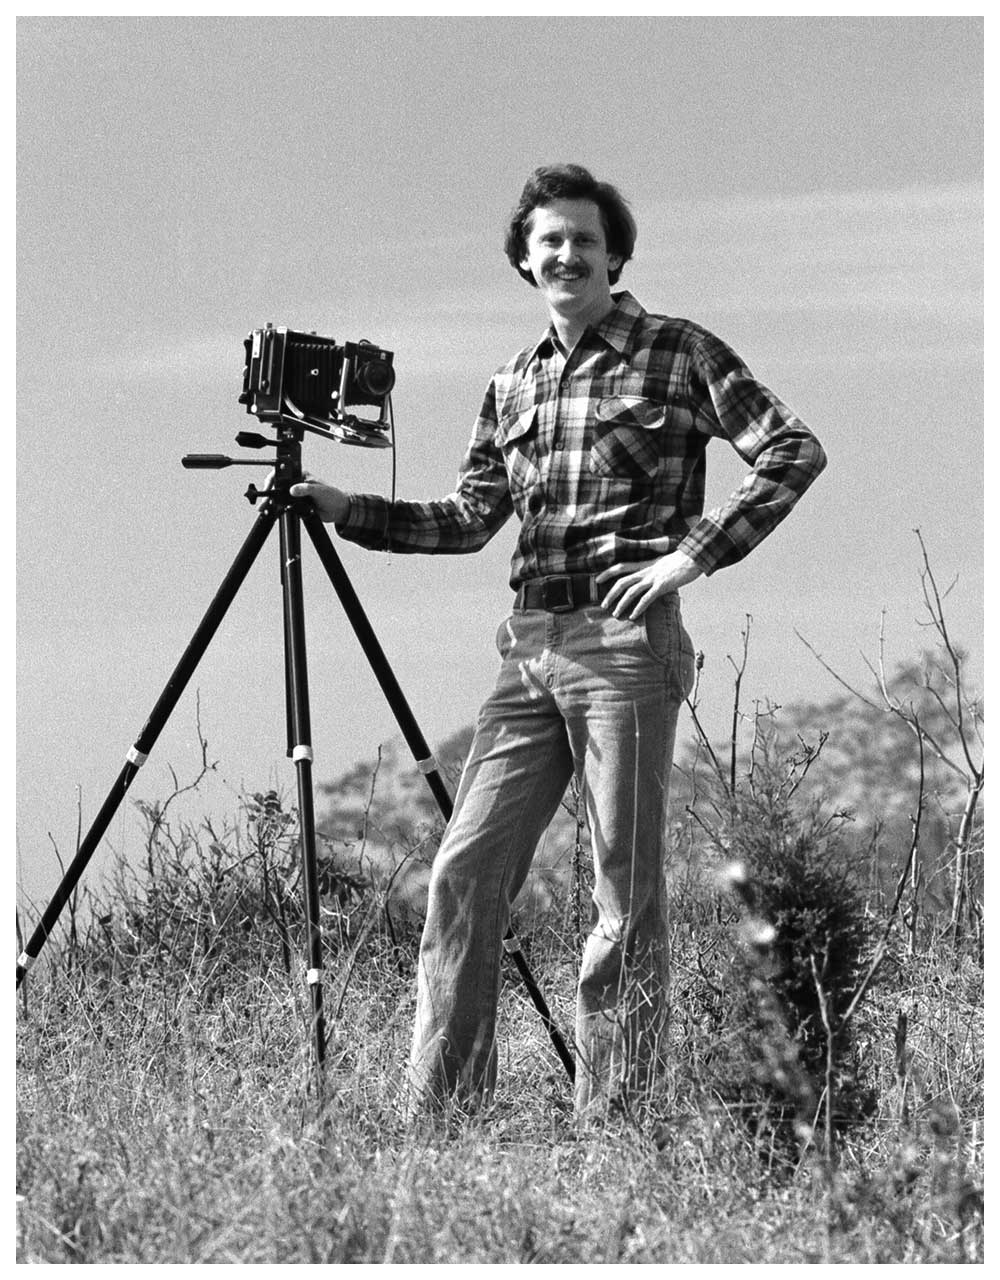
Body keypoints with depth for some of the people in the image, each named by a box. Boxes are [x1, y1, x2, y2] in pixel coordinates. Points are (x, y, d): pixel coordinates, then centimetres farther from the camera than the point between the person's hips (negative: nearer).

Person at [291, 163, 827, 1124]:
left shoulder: (680, 355, 1)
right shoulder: (512, 386, 17)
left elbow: (794, 451, -4)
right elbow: (470, 518, 19)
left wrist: (696, 552, -11)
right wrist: (346, 510, 7)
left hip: (625, 644, -5)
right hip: (529, 649, 6)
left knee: (626, 896, -3)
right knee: (463, 875, -1)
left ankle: (613, 1121, 2)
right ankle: (439, 1111, 3)